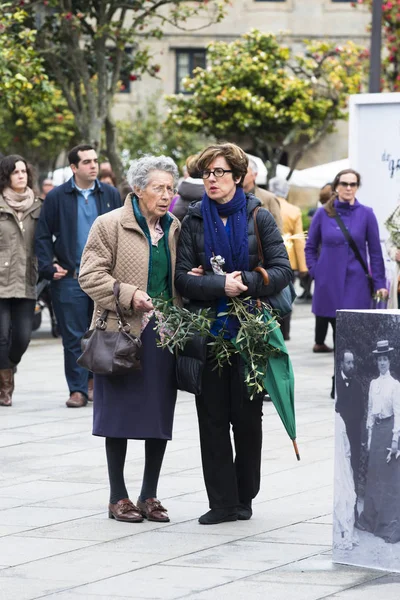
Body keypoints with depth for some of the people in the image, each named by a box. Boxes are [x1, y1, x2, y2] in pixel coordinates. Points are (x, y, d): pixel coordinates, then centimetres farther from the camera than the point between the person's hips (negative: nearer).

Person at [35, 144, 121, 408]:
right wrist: (49, 267, -5)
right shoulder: (57, 197, 1)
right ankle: (78, 389, 6)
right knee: (74, 337, 0)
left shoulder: (111, 195, 7)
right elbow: (43, 235, 3)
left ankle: (95, 377, 26)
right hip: (70, 277, -2)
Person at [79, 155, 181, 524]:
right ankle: (118, 497, 10)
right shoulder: (110, 225, -5)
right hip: (123, 332, -5)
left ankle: (150, 494, 18)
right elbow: (90, 275, -9)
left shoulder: (174, 228, 12)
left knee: (161, 414, 7)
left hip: (164, 334, 5)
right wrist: (129, 295, -19)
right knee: (120, 413, 1)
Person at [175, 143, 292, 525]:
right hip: (207, 331, 1)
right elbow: (182, 278, -1)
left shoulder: (259, 218, 3)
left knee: (247, 417, 3)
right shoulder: (193, 221, 6)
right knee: (212, 418, 0)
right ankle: (222, 501, 4)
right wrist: (221, 285, -17)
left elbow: (282, 271, -3)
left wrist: (244, 284, -16)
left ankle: (244, 497, 15)